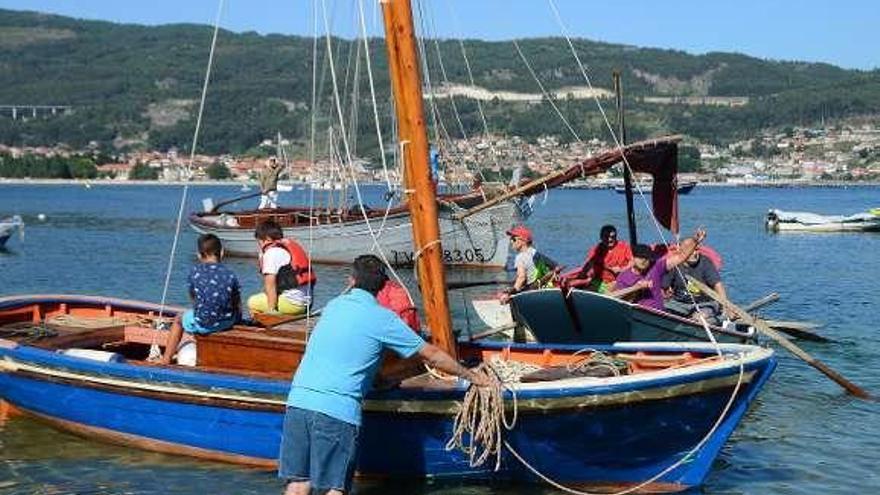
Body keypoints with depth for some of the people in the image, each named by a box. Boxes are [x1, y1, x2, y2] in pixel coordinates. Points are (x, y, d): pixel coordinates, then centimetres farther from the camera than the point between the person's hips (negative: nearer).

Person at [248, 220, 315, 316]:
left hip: (293, 303, -9)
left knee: (252, 302, -2)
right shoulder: (291, 244, 18)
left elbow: (270, 285, -12)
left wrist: (271, 310, -11)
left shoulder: (271, 253, -8)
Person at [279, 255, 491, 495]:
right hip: (337, 410, -5)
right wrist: (471, 376, 20)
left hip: (298, 399, 5)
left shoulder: (334, 305, 18)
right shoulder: (382, 318, 2)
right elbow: (432, 356, 7)